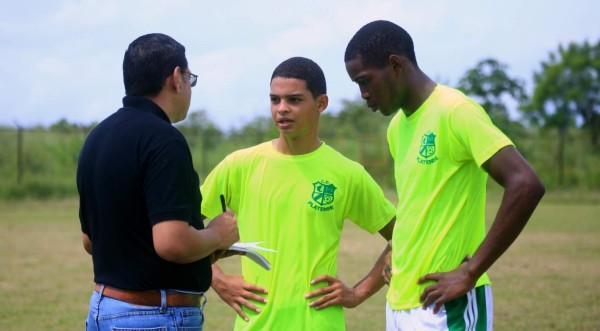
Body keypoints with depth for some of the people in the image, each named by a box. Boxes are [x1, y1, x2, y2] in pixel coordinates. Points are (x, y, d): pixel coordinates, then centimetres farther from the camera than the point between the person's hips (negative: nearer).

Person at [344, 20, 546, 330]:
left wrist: (470, 272, -19)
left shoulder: (454, 110, -12)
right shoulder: (397, 127, 12)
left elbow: (526, 185, -21)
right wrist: (399, 255, 8)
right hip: (399, 302, 8)